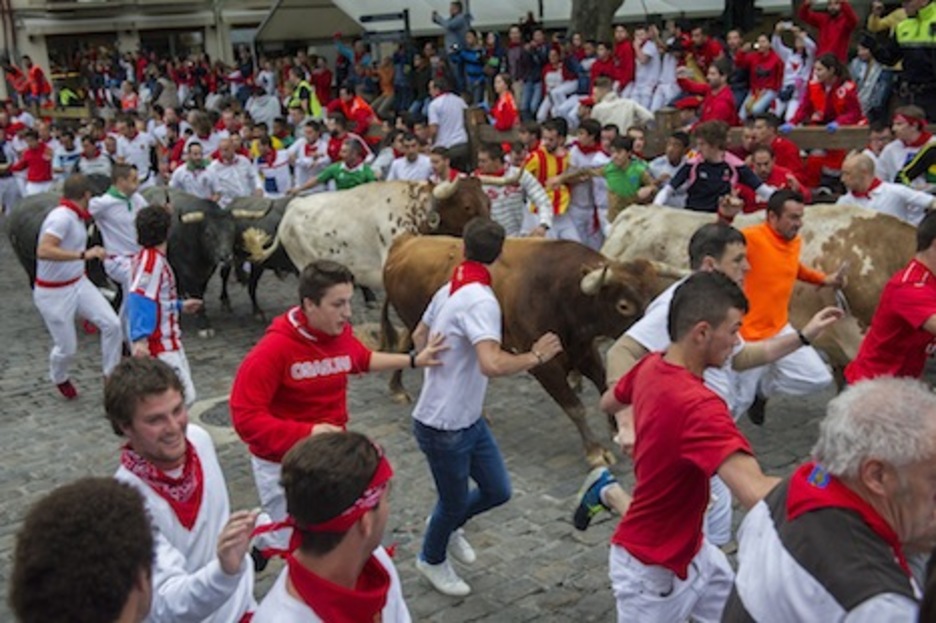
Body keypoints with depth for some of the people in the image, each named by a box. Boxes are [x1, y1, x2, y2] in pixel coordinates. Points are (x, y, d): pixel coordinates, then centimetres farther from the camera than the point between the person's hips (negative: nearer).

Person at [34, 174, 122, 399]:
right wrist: (84, 255, -42)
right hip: (53, 293, -8)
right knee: (67, 348, 4)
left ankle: (110, 376, 11)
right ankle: (59, 378, 37)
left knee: (112, 324, -5)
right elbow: (43, 251, -39)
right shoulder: (61, 217, -25)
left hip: (78, 283, 8)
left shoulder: (77, 216, 2)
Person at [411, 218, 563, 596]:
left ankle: (447, 526, 42)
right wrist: (535, 357, -25)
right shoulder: (481, 301, -26)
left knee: (497, 491, 16)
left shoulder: (448, 290, 3)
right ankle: (432, 559, 40)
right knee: (455, 502, 14)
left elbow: (419, 336, 19)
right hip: (443, 426, -9)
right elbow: (493, 365, -40)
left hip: (468, 419, 9)